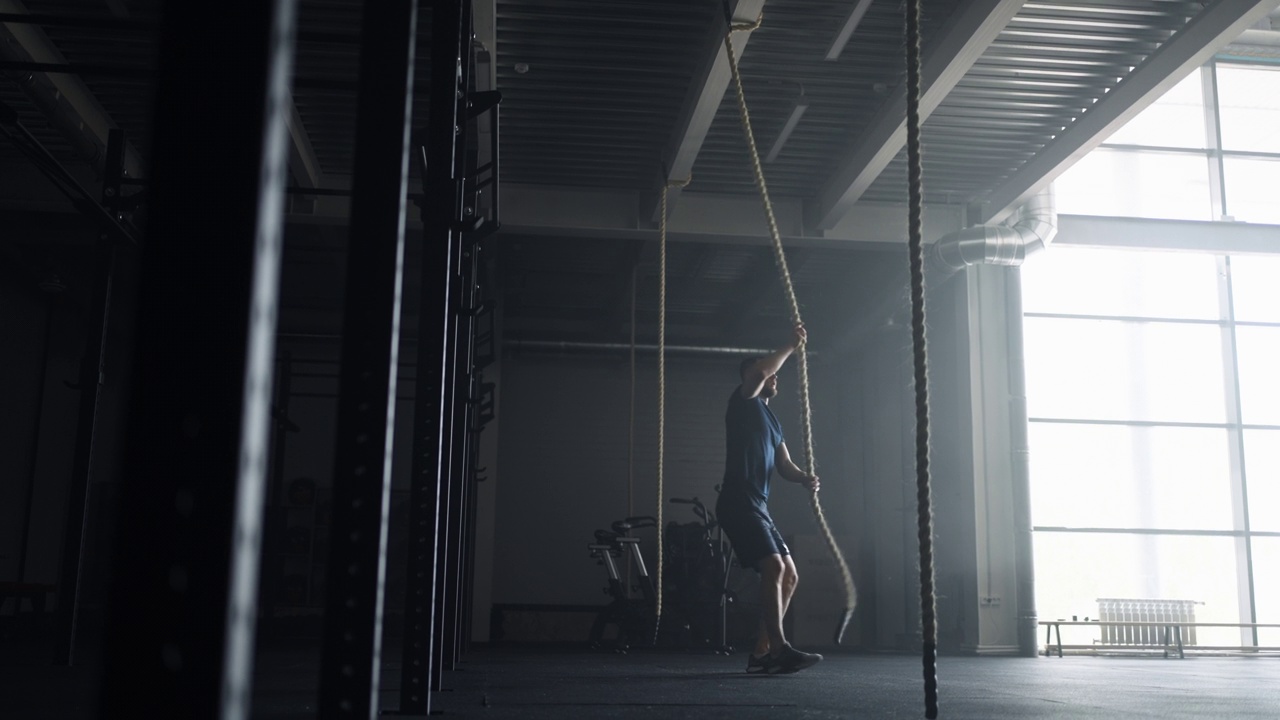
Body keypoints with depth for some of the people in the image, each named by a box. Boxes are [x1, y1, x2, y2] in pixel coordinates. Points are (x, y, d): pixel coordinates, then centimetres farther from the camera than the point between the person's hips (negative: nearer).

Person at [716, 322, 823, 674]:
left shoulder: (771, 420, 25)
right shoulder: (743, 403, 0)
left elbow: (783, 465, 17)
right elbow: (759, 370, -22)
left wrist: (804, 478, -5)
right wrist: (792, 346, -9)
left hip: (758, 506, 10)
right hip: (738, 503, -10)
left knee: (789, 576, 7)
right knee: (773, 567, -22)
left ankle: (761, 653, 10)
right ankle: (780, 649, -22)